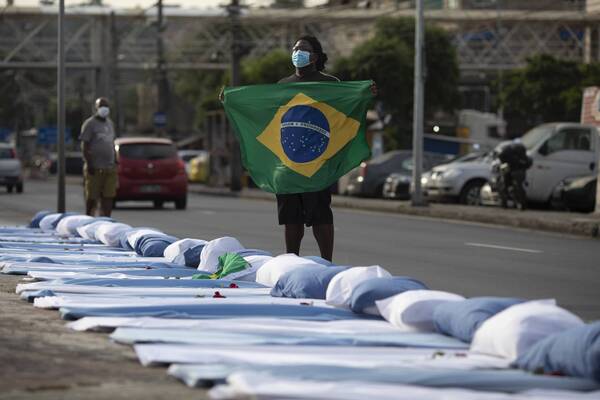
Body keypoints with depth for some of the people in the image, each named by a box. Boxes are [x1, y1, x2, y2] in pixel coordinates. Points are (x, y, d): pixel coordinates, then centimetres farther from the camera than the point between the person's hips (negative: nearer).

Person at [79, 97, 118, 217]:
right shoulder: (89, 124, -4)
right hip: (95, 168, -6)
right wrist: (89, 164, -17)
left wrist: (115, 162, 18)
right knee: (92, 198, -2)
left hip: (109, 167, 6)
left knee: (108, 198, 2)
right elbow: (84, 145, -9)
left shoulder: (109, 123, 18)